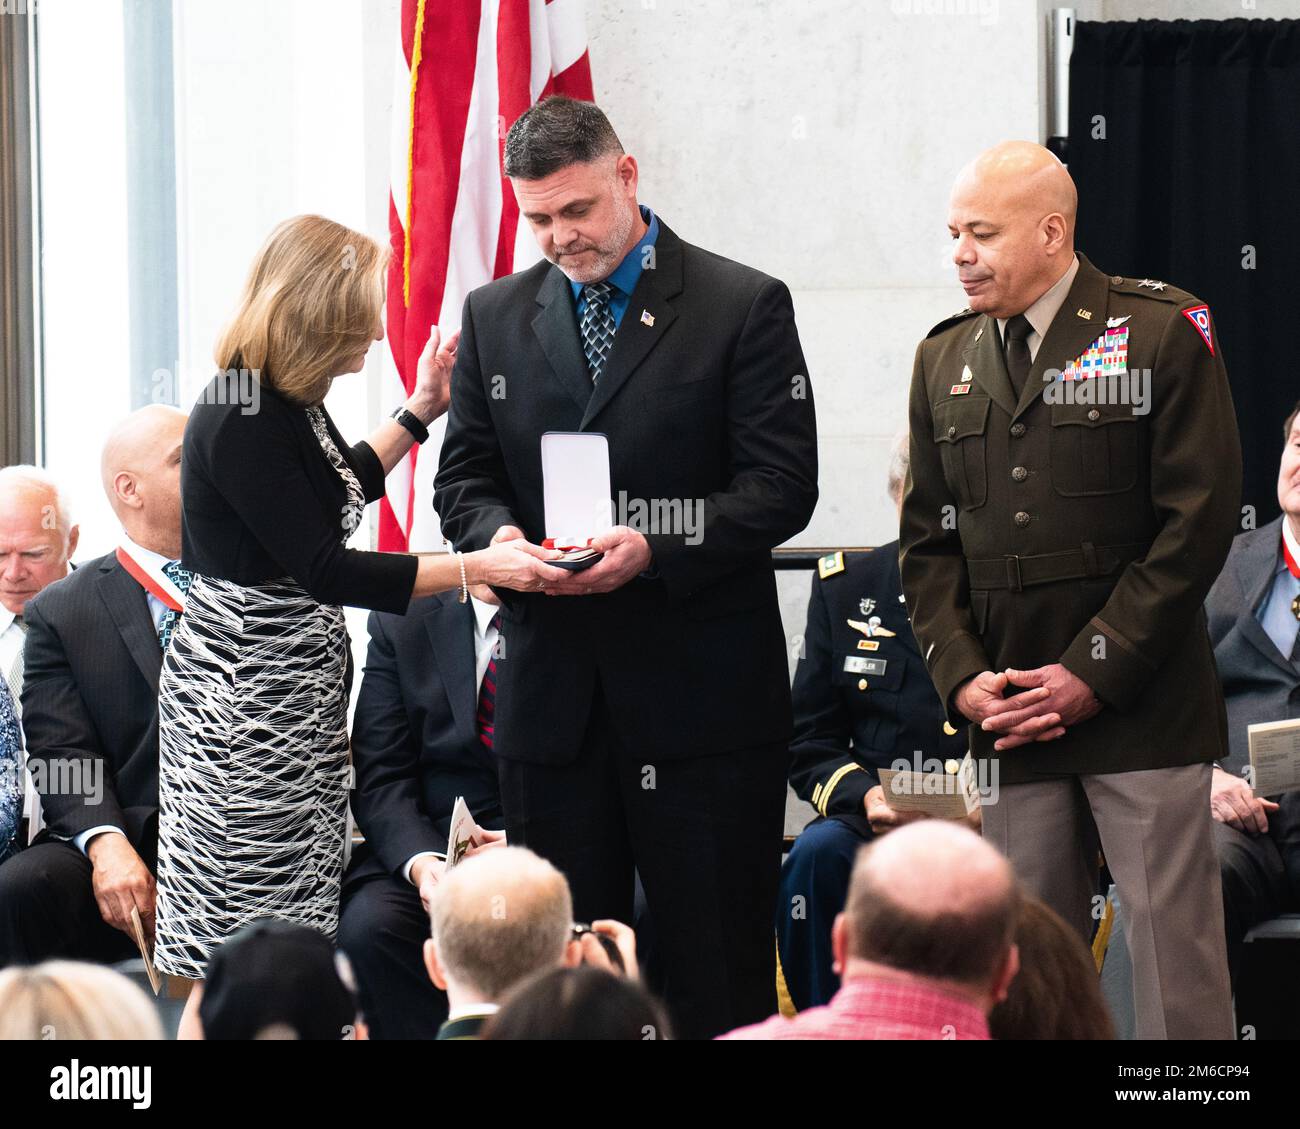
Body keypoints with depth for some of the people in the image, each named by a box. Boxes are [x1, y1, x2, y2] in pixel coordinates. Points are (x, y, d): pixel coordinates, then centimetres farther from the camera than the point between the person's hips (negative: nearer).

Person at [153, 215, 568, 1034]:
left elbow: (335, 492, 28)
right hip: (244, 691, -10)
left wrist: (419, 414, 22)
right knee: (245, 928, -6)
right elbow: (324, 567, -24)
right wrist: (478, 568, -25)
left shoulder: (290, 405, 9)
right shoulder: (240, 422, -21)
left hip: (299, 685, 10)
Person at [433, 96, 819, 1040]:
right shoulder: (496, 316, 12)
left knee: (719, 964, -1)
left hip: (699, 690, -4)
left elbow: (781, 487, -7)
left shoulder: (744, 307, -2)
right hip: (553, 688, 4)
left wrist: (654, 549, -21)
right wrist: (497, 533, -10)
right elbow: (465, 474, 14)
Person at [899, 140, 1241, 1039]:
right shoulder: (946, 360, 13)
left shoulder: (1162, 334, -3)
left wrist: (1094, 674, -12)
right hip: (1009, 719, 5)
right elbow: (929, 540, 15)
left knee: (1174, 950, -4)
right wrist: (965, 679, -1)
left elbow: (1198, 524, -8)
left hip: (1141, 711, -4)